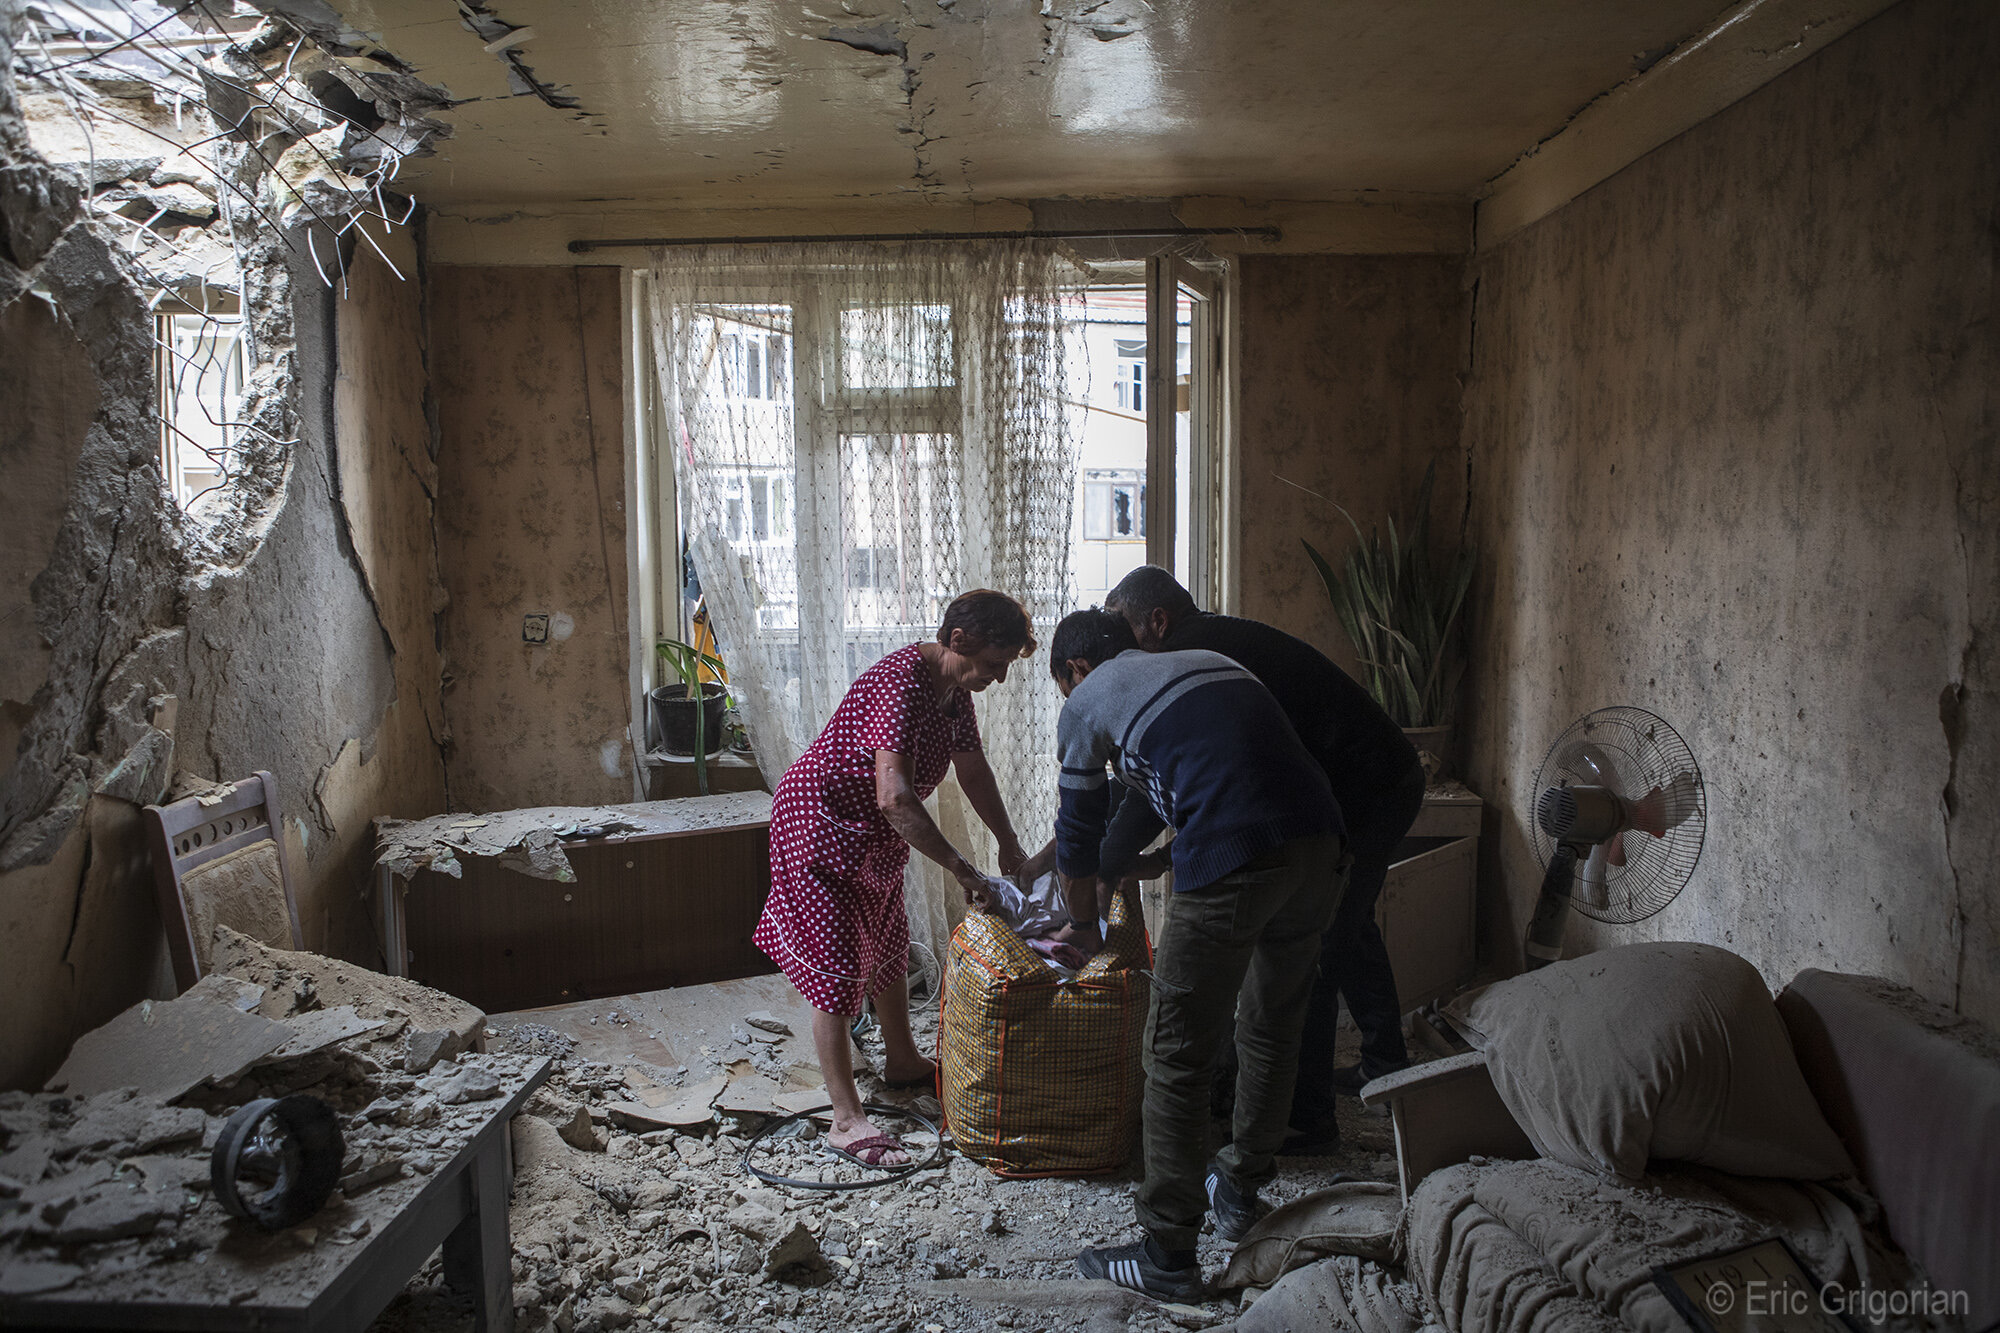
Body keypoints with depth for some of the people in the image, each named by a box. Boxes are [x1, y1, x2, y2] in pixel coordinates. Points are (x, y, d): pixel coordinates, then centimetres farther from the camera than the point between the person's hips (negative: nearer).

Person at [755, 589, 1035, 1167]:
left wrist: (1009, 844, 12)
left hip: (874, 831, 10)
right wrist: (961, 869, -38)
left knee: (888, 944, 23)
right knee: (835, 966, -7)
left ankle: (902, 1060, 42)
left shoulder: (954, 688, -2)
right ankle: (847, 1121, -1)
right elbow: (896, 798, -41)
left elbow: (974, 773, 12)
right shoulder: (901, 683, -32)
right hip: (822, 822, -10)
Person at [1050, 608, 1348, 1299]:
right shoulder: (1212, 661, 31)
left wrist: (1083, 924, 36)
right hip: (1322, 847, 7)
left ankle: (1168, 1256, 14)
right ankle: (1240, 1188, 41)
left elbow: (1078, 837, 19)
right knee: (1273, 1028, 24)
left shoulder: (1087, 702, 13)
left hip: (1230, 862, -7)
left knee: (1177, 1056, 6)